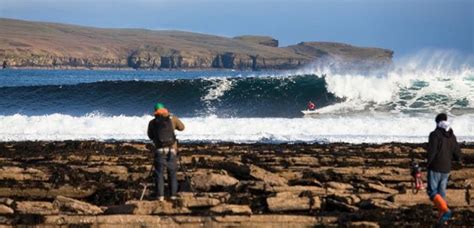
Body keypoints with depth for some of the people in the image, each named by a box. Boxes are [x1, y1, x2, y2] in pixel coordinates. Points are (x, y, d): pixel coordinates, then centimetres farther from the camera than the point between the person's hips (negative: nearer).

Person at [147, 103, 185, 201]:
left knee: (159, 173, 4)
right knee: (172, 173, 11)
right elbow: (182, 127, 20)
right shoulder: (172, 119, 3)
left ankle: (160, 196, -6)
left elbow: (150, 136, 15)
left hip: (160, 151, -1)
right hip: (172, 150, 1)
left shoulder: (152, 122, 3)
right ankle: (173, 195, 7)